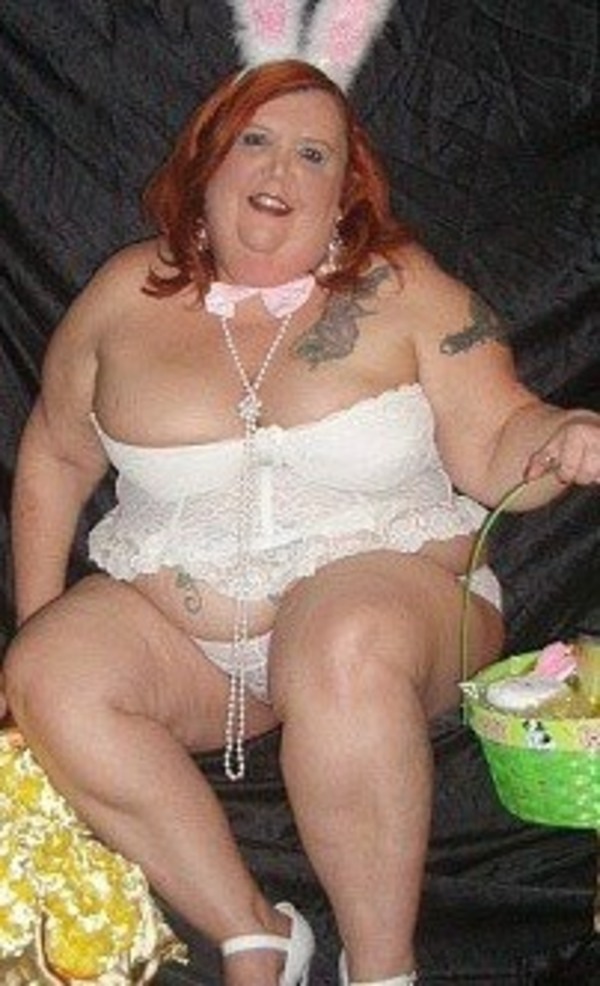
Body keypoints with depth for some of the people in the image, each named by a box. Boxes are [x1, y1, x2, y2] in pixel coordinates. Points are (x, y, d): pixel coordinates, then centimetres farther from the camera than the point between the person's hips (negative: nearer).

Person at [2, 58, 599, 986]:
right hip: (172, 629, 3)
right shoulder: (127, 294, 5)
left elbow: (494, 449, -3)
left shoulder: (403, 290, 0)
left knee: (346, 650, -37)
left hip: (383, 588, -3)